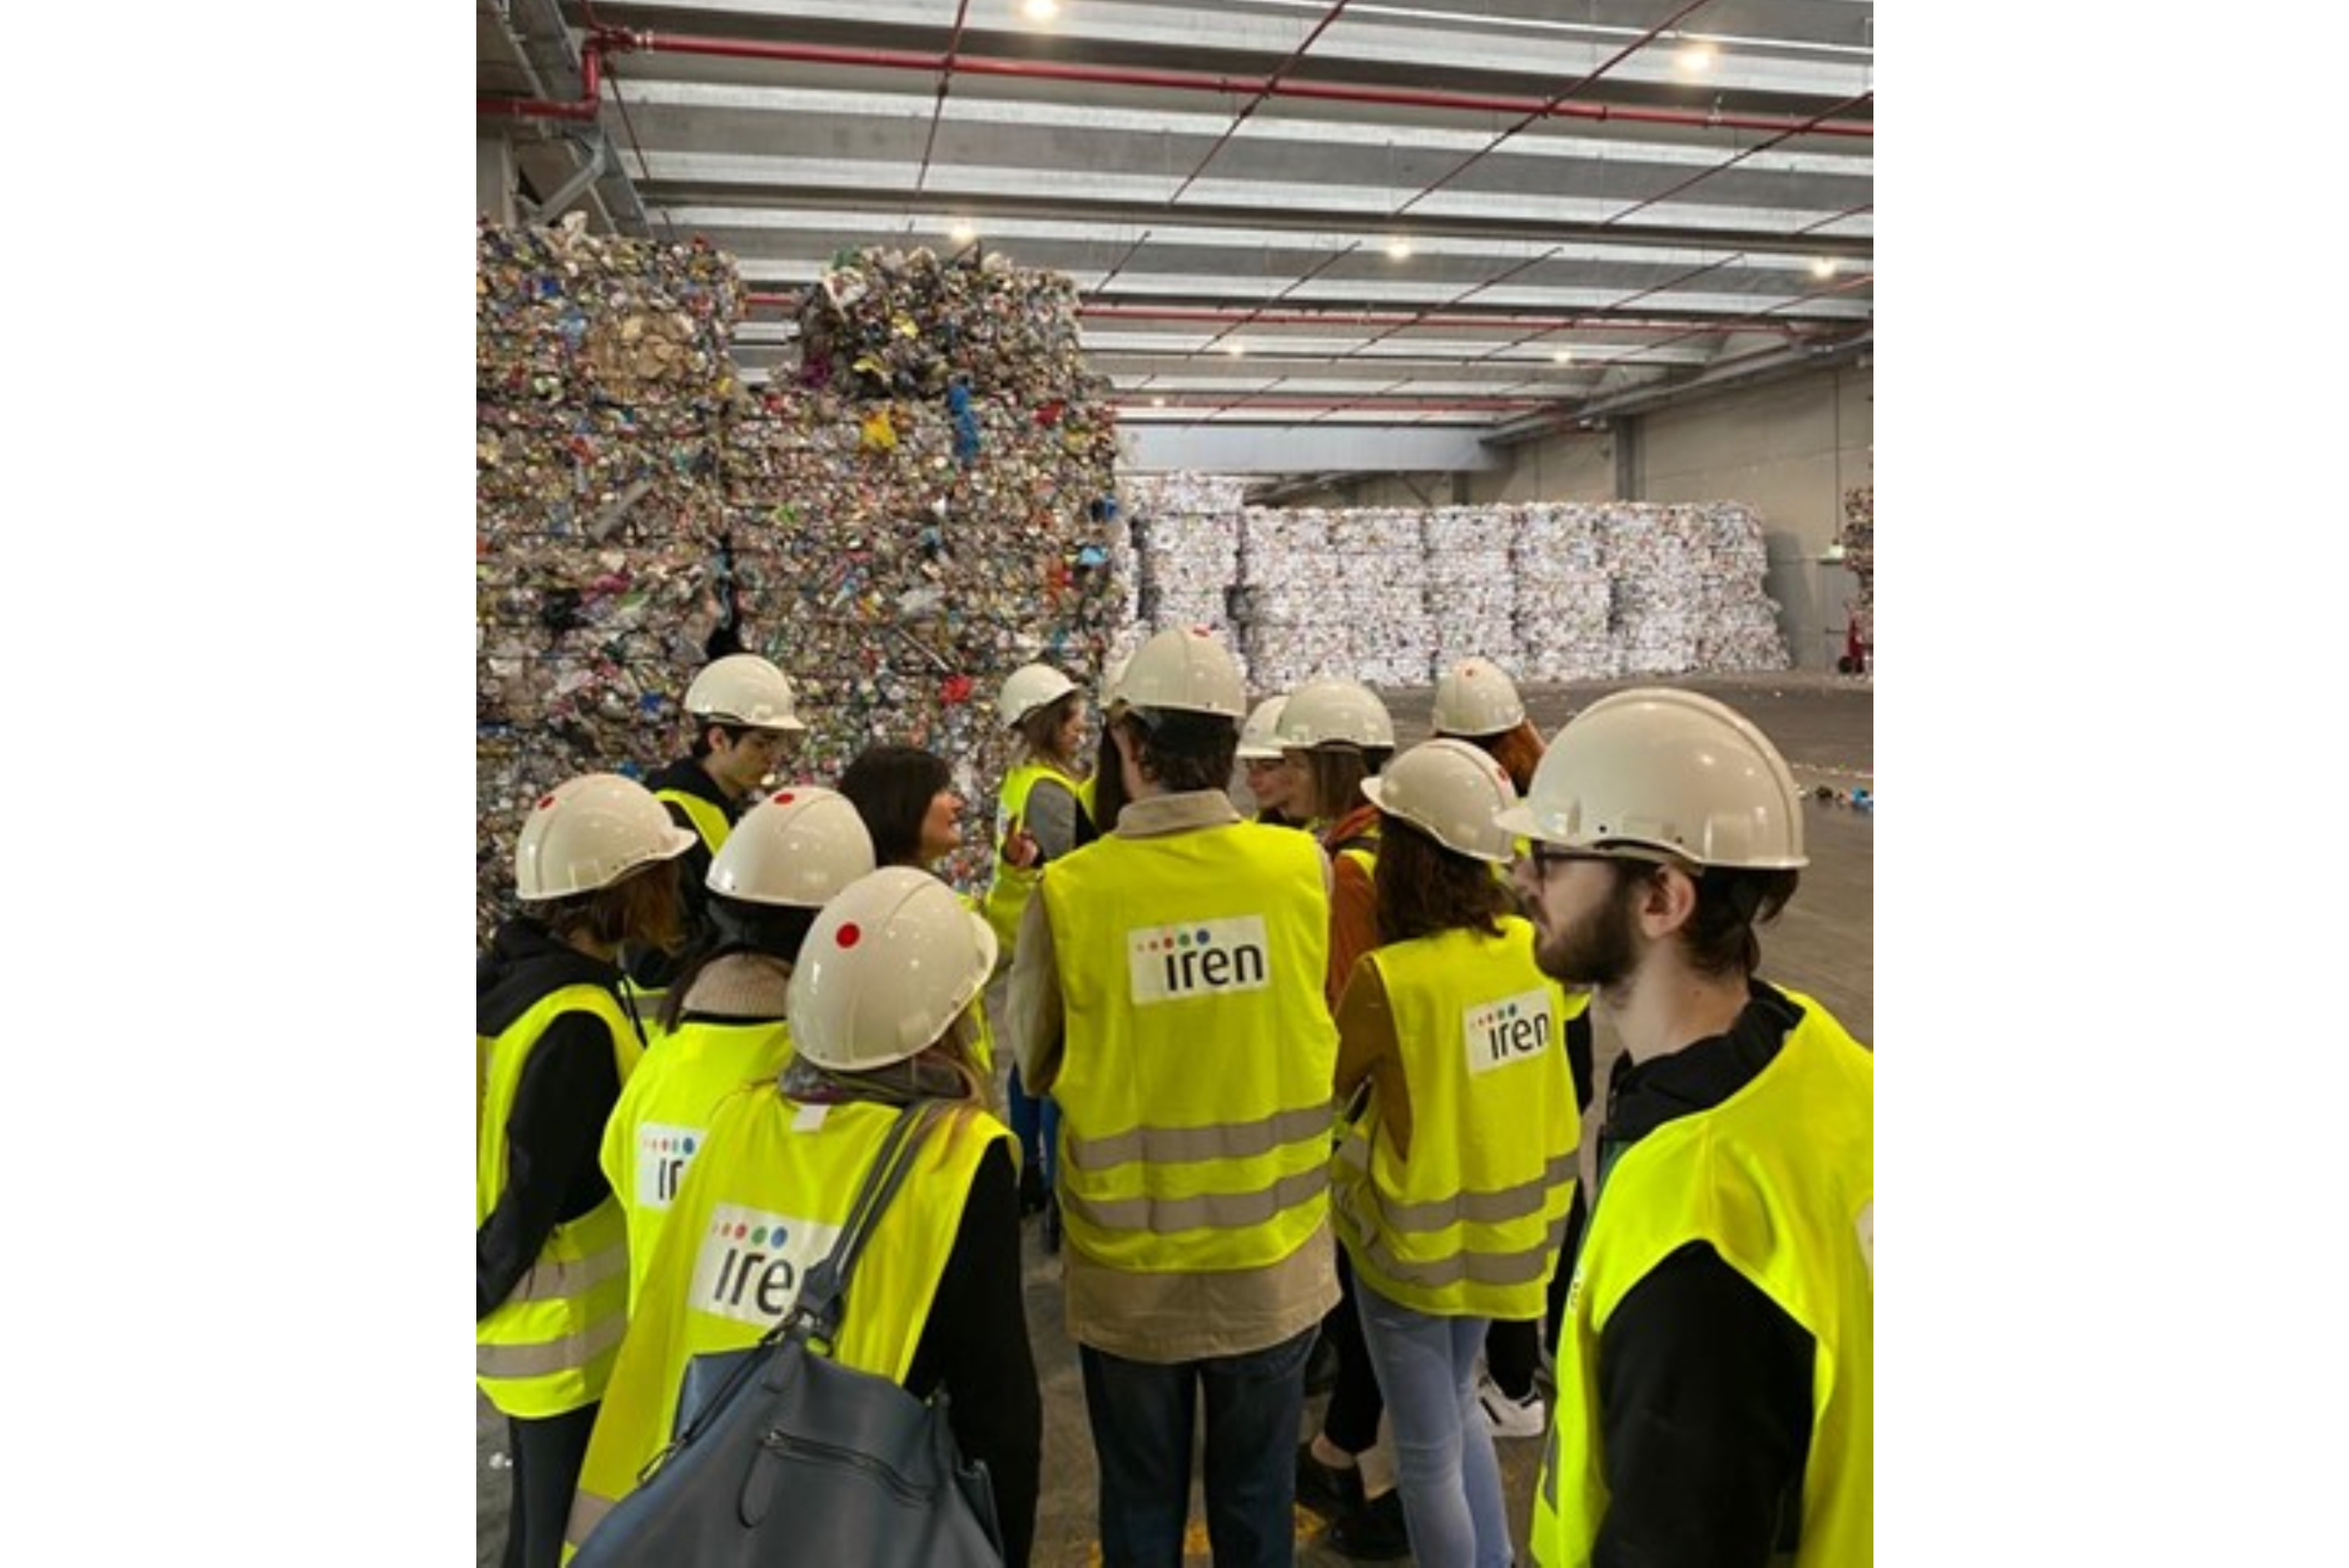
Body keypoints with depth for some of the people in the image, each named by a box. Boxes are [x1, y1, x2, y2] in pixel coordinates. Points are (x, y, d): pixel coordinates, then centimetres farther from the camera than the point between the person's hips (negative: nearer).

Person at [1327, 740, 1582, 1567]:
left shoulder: (1391, 978, -27)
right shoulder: (1532, 946, -9)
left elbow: (1319, 1090, -10)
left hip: (1418, 1238, -6)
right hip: (1506, 1223, 6)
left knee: (1427, 1452, 15)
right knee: (1458, 1408, 29)